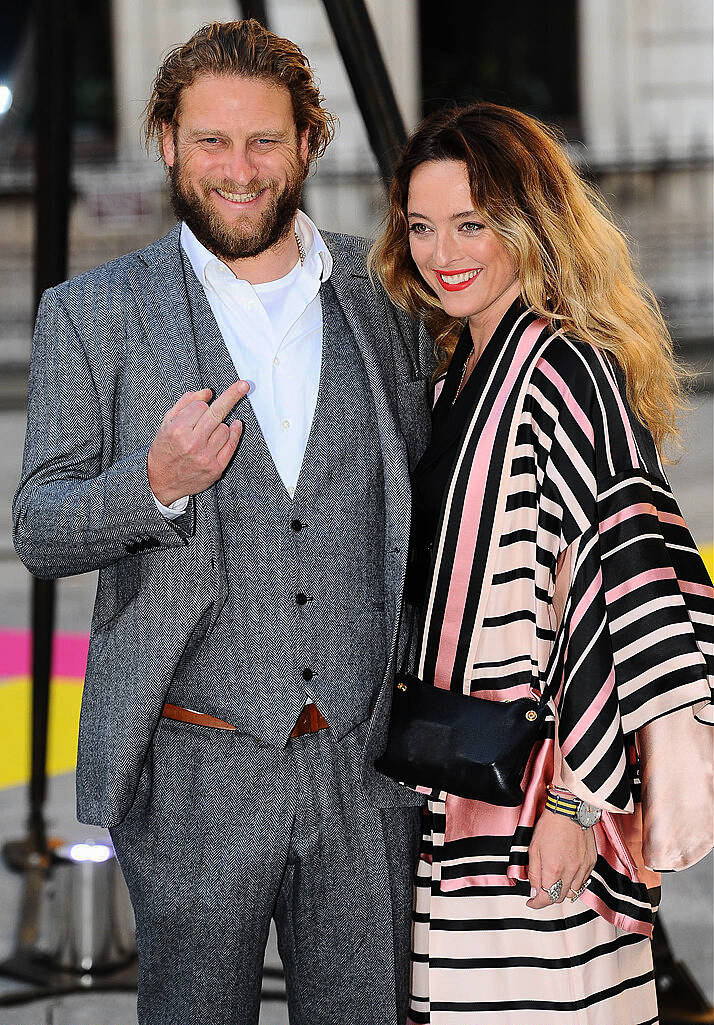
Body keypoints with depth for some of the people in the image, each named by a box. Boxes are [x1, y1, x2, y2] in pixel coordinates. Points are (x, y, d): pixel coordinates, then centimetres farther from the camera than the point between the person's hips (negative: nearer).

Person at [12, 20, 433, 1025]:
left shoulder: (387, 294, 7)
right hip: (197, 771, -2)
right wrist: (156, 483, -22)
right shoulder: (91, 314, 0)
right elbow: (40, 531, -2)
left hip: (368, 759, 2)